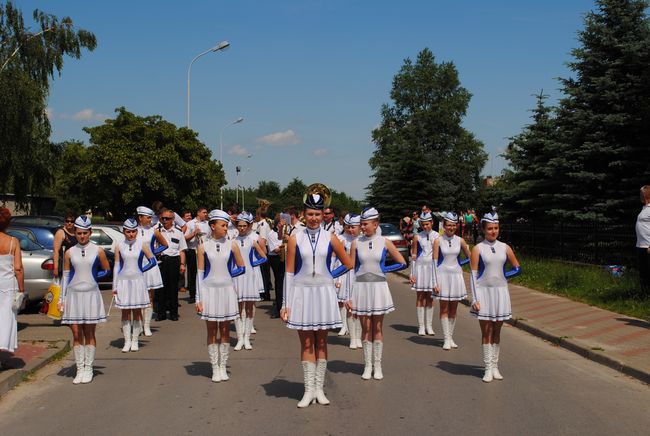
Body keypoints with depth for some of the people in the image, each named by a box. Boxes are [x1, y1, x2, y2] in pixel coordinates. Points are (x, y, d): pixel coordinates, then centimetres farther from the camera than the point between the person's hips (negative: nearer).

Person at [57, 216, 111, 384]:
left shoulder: (98, 251, 0)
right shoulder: (69, 253, 4)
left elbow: (106, 270, 13)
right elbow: (65, 276, 8)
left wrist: (93, 275, 1)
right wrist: (61, 298, 6)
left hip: (91, 294, -1)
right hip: (73, 294, 1)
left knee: (89, 333, 4)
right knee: (76, 334, 2)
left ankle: (88, 369, 11)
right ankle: (80, 370, 9)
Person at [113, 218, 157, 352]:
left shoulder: (142, 245, 0)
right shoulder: (119, 246, 2)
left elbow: (153, 261, 5)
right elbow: (117, 266, 5)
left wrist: (141, 270, -1)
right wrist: (115, 286, 3)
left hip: (138, 281, -1)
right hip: (123, 281, 1)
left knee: (137, 312, 3)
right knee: (125, 312, 2)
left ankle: (135, 341, 12)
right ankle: (127, 341, 8)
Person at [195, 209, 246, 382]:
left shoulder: (231, 245, 1)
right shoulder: (203, 247, -2)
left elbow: (241, 267, 11)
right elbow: (200, 273, -1)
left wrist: (228, 274, -2)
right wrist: (198, 299, -3)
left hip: (226, 290, 1)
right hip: (209, 290, -1)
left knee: (225, 330, 5)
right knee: (212, 331, 4)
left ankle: (223, 367, 15)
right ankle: (215, 368, 12)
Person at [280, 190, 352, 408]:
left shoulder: (330, 238, 0)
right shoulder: (295, 239, -2)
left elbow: (348, 264, 13)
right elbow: (289, 272, -1)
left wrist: (329, 276, 5)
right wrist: (285, 304, -3)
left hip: (324, 293, 1)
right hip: (301, 292, -1)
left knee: (321, 342, 8)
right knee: (306, 343, 3)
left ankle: (319, 388, 17)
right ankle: (309, 390, 10)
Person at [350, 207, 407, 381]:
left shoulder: (384, 242, -1)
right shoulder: (356, 243, 0)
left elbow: (402, 263, 5)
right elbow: (351, 268, 1)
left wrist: (383, 269, 1)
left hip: (378, 287, 0)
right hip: (361, 287, 0)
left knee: (377, 327, 6)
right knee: (365, 328, 4)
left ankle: (377, 365, 13)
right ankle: (367, 365, 12)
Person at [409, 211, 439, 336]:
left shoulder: (437, 236, 3)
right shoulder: (417, 237, 1)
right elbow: (413, 256, 3)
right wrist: (412, 273, -2)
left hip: (433, 267, 1)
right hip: (420, 266, -1)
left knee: (430, 297, 5)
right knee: (420, 297, 1)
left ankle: (429, 326, 12)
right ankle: (421, 326, 5)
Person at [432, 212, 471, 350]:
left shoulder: (460, 241, 2)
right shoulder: (438, 241, -5)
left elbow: (469, 257, 16)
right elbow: (435, 262, -6)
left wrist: (457, 264, 4)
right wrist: (435, 283, -11)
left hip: (456, 275, 3)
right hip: (443, 276, -3)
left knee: (453, 309, 7)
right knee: (444, 309, -1)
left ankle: (451, 337, 16)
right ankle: (446, 339, 3)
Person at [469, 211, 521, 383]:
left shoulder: (505, 248, 4)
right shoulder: (478, 249, -4)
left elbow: (517, 269, 16)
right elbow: (473, 274, -7)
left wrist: (502, 276, 3)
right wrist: (475, 299, -12)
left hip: (501, 292, 3)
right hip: (484, 292, -3)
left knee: (496, 331, 10)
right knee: (486, 332, 0)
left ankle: (495, 366, 18)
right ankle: (488, 369, 4)